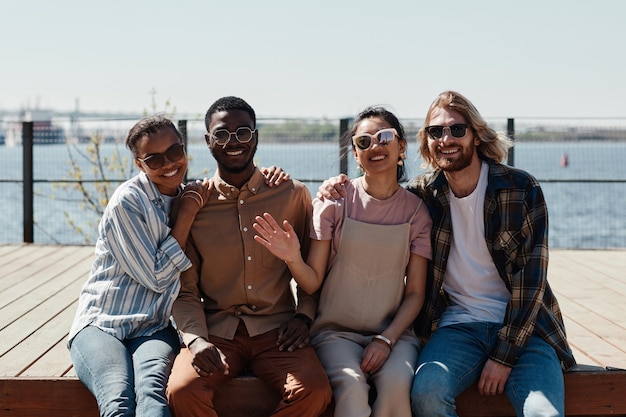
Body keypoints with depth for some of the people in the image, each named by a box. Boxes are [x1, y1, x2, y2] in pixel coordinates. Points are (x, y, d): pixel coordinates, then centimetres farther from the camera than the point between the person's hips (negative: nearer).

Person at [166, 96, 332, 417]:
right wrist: (196, 340, -14)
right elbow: (185, 290, 3)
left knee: (314, 391, -28)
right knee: (182, 390, -30)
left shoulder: (293, 194, 6)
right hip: (216, 330, 0)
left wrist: (304, 315, -1)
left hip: (276, 330, 1)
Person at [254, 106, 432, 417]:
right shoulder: (335, 200, -1)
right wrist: (294, 259, -23)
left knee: (396, 382, -30)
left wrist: (387, 339, -10)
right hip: (337, 330, -1)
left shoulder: (415, 211, 3)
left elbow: (415, 293, 4)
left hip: (393, 331, 1)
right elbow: (312, 283, -2)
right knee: (351, 386, -31)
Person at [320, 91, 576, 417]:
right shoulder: (423, 193, 3)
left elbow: (531, 278, -6)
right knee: (427, 390, -30)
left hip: (523, 326, -1)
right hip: (459, 325, 2)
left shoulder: (522, 189, -3)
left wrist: (504, 356, -11)